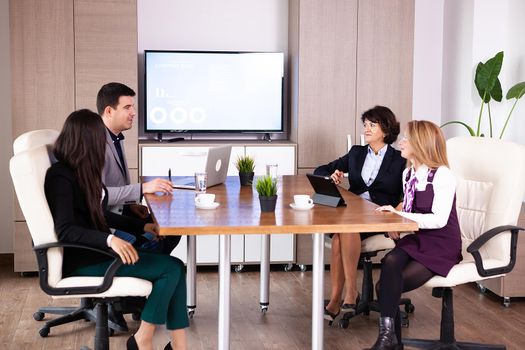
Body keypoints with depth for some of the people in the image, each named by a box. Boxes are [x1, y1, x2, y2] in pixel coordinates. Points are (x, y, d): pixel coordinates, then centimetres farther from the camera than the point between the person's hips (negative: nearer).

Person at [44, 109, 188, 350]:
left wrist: (143, 227, 11)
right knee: (172, 268, -18)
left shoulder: (83, 171, 11)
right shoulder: (61, 176, -15)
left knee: (174, 266, -10)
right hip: (81, 260, -8)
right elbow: (65, 231, -24)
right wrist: (109, 240, -37)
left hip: (97, 248, 8)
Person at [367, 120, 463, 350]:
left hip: (441, 246, -6)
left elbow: (439, 219, -22)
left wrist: (399, 215, -23)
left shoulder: (442, 175, -14)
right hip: (416, 239, 6)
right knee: (389, 262, -28)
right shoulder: (408, 174, 12)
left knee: (388, 285, -23)